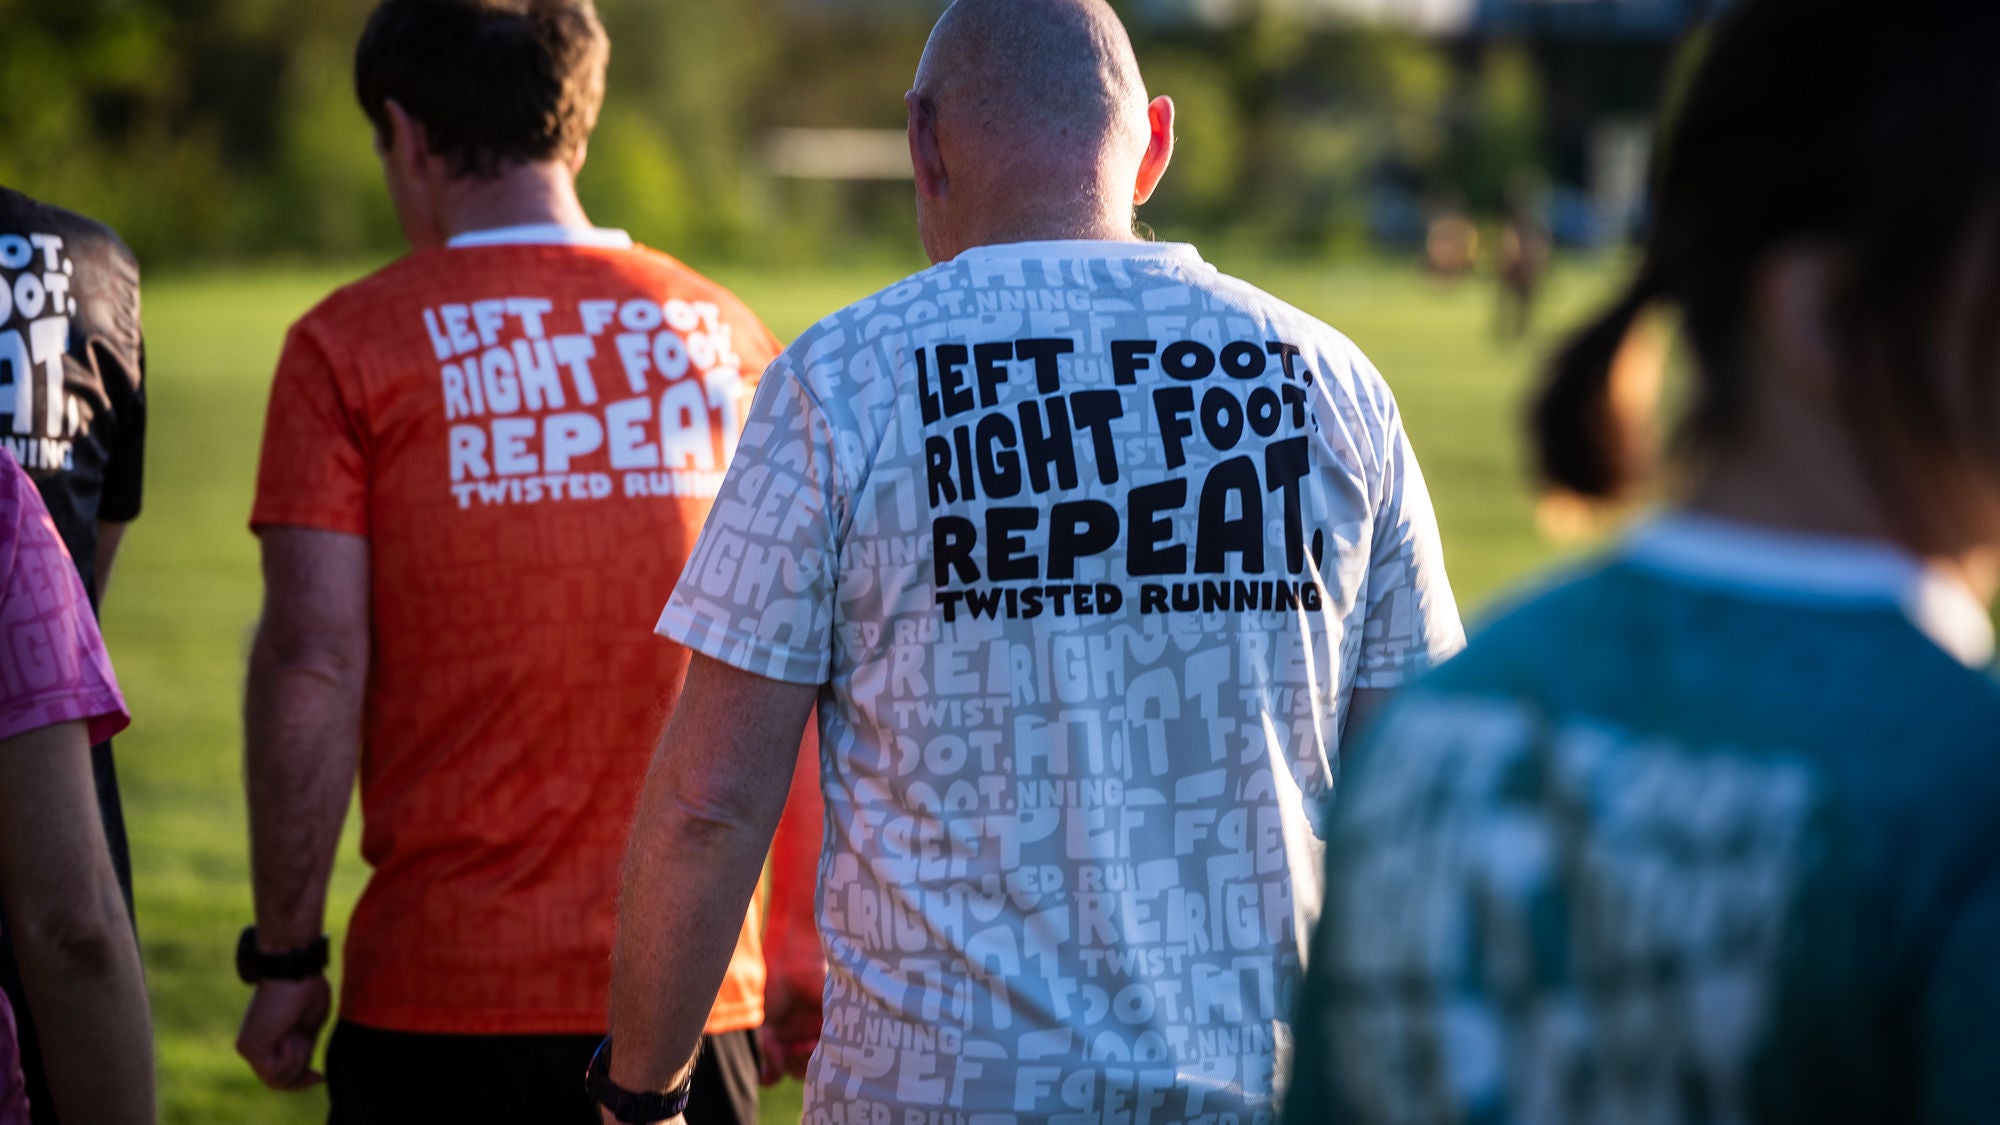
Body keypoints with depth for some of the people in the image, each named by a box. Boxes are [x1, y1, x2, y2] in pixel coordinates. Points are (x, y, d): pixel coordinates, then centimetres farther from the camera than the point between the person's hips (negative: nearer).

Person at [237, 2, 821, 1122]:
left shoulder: (351, 344, -3)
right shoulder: (725, 336, 6)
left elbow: (312, 663, -8)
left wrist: (285, 958, -1)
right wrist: (806, 950, 15)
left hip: (442, 992, -2)